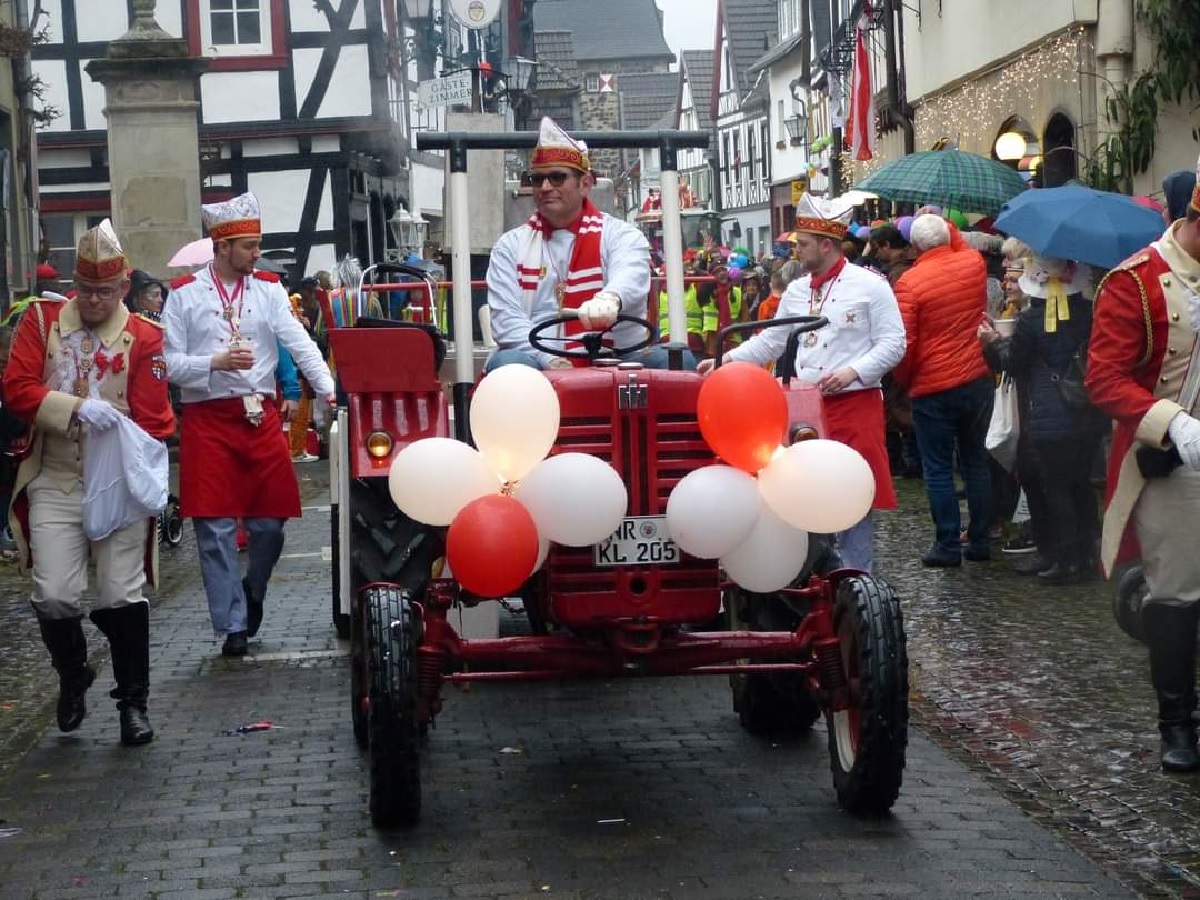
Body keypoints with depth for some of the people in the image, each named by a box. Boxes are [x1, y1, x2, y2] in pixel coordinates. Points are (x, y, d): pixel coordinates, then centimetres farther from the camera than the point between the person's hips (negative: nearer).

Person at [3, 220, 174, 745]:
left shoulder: (145, 338, -2)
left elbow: (153, 420, -2)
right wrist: (75, 408, -20)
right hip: (55, 483, 1)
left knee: (122, 595, 1)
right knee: (54, 596, -3)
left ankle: (133, 701, 15)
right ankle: (73, 676, 27)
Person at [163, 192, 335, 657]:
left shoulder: (269, 289, 6)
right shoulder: (185, 294, 0)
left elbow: (300, 344, -4)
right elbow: (170, 364, -2)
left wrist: (330, 391, -17)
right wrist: (217, 363, -18)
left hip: (261, 417, 2)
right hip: (207, 421, -2)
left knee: (270, 522, 5)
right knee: (216, 528, -1)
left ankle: (251, 592, 31)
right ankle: (233, 624, 7)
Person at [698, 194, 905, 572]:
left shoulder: (870, 286, -5)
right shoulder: (796, 291, 13)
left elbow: (893, 343, -7)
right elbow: (770, 341, 17)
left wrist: (852, 372, -19)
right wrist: (727, 360, 6)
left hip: (854, 404, -6)